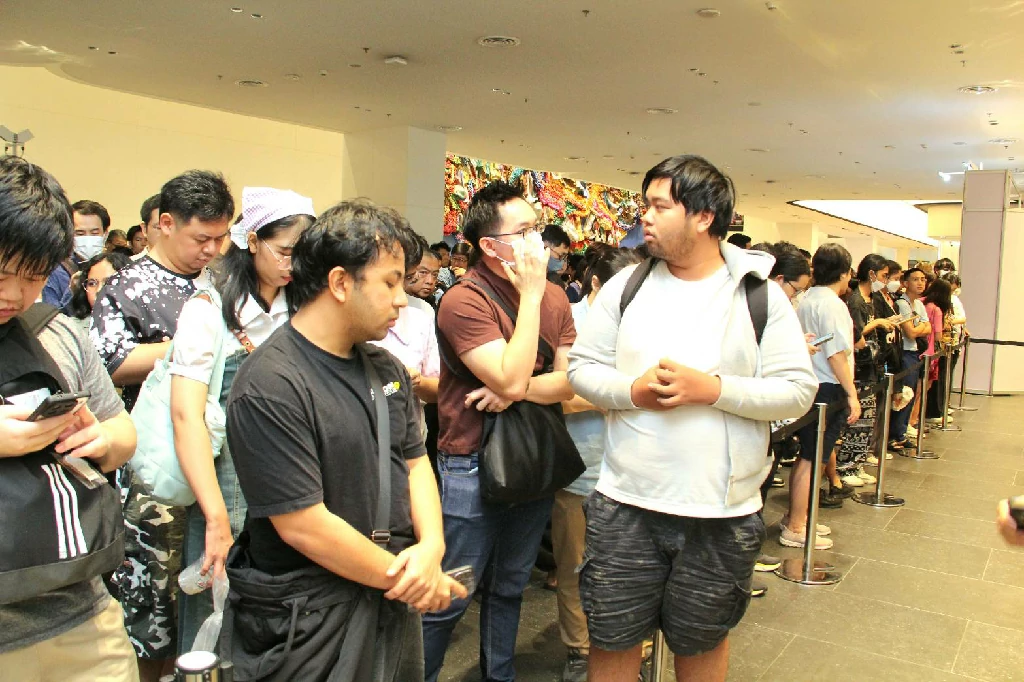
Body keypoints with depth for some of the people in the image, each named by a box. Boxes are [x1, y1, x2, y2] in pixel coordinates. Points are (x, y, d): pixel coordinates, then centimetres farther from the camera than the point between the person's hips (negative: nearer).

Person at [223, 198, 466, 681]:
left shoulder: (386, 367, 4)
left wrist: (432, 546, -9)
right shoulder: (270, 387, -21)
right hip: (313, 621, -7)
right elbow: (303, 525, -23)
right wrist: (408, 577, -14)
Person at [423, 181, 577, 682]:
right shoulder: (464, 301, -17)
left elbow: (570, 382, -2)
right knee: (447, 600, 6)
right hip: (473, 467, -6)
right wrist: (530, 294, -21)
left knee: (510, 588, 22)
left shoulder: (554, 297, 3)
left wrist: (521, 389, -20)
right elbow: (510, 380, -26)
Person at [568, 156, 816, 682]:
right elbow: (582, 366, 3)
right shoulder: (626, 284, 2)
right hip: (625, 505, 2)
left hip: (722, 513, -1)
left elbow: (797, 391, -6)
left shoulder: (760, 294, -3)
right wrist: (631, 390, -16)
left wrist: (713, 388, -20)